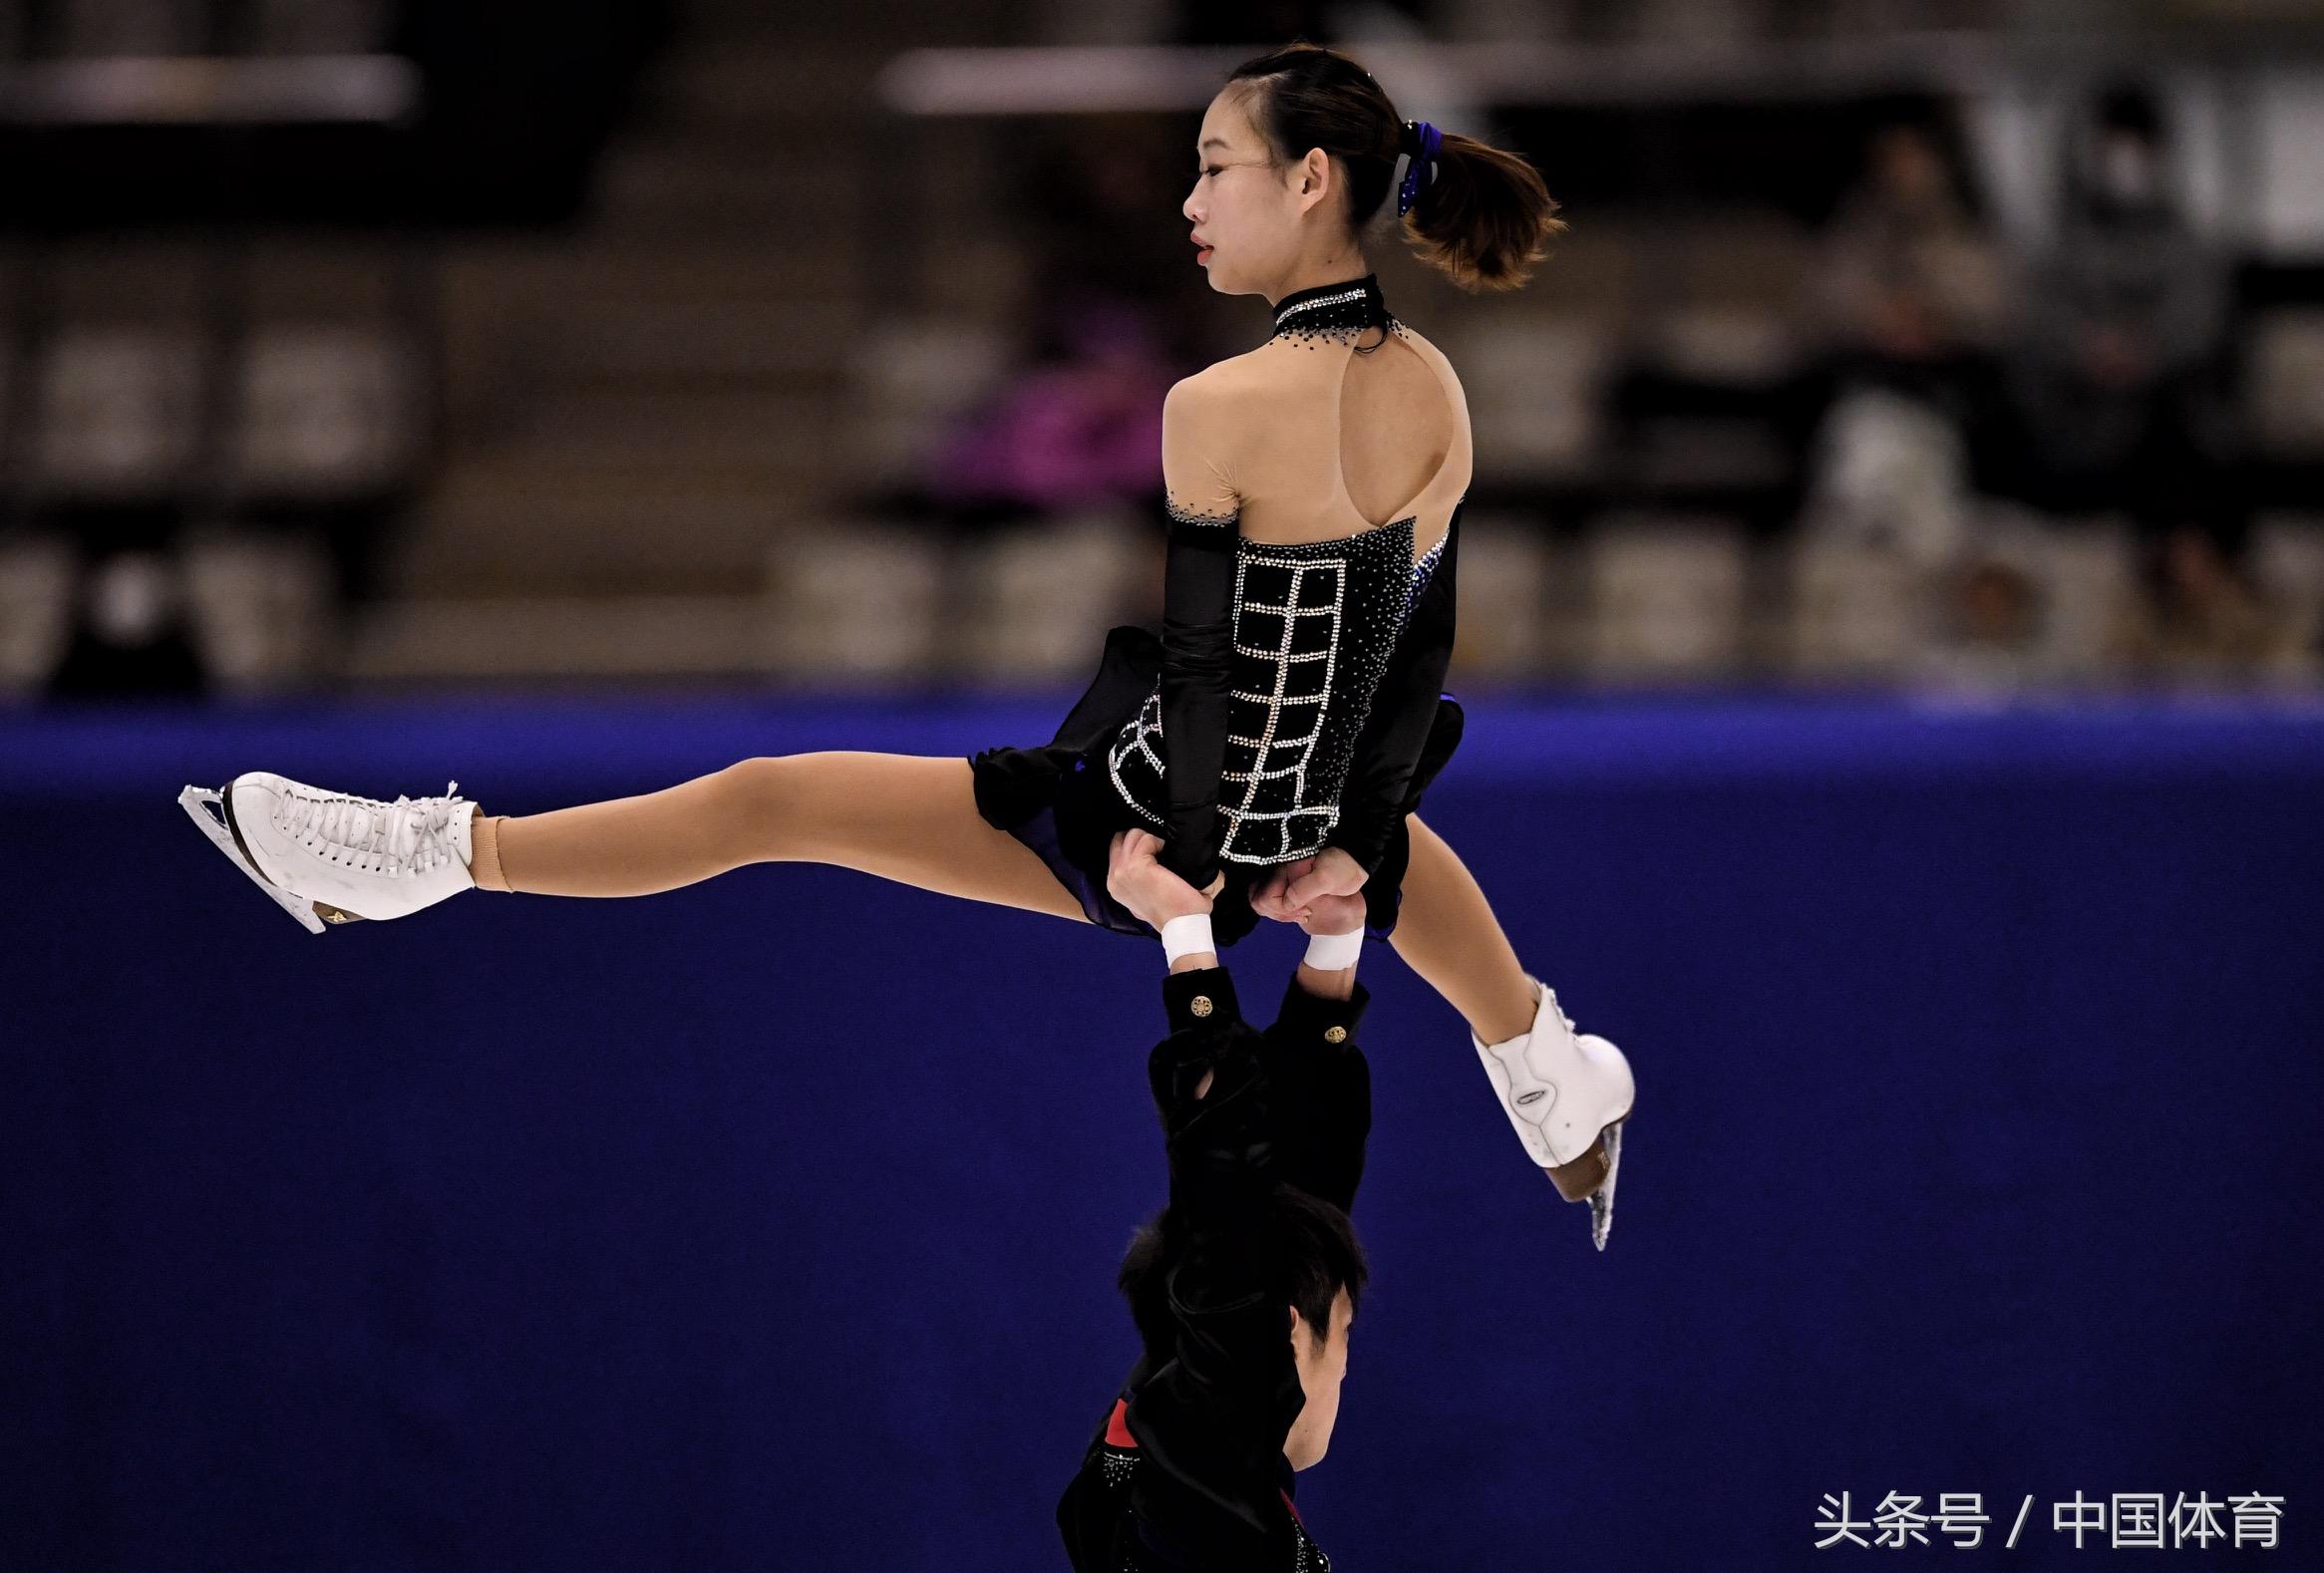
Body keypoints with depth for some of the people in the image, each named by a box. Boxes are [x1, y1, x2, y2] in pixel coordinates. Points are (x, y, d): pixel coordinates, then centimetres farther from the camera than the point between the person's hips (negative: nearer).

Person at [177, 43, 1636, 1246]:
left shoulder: (1224, 408, -27)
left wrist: (1177, 857, -5)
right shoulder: (1437, 394, -6)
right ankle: (1565, 1099, 69)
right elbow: (1418, 637, 4)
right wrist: (1347, 841, 15)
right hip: (1303, 825, 7)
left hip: (1164, 823, -7)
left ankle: (422, 857, 11)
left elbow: (1199, 658, -19)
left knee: (768, 801, 3)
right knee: (1398, 846, 46)